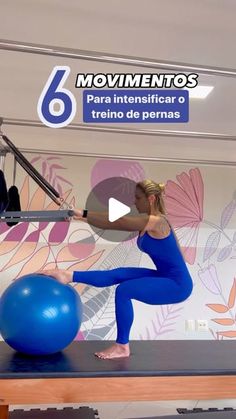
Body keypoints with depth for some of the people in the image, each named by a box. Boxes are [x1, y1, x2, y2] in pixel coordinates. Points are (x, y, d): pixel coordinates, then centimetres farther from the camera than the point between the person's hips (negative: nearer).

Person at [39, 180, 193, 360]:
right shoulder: (145, 222, 6)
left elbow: (117, 221, -25)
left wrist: (84, 213, -21)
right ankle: (70, 276, 2)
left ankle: (122, 347, -3)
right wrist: (85, 217, -7)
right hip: (165, 277, 9)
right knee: (117, 275, -2)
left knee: (124, 291, -17)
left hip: (178, 284, -9)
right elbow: (117, 222, 2)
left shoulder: (156, 222, -21)